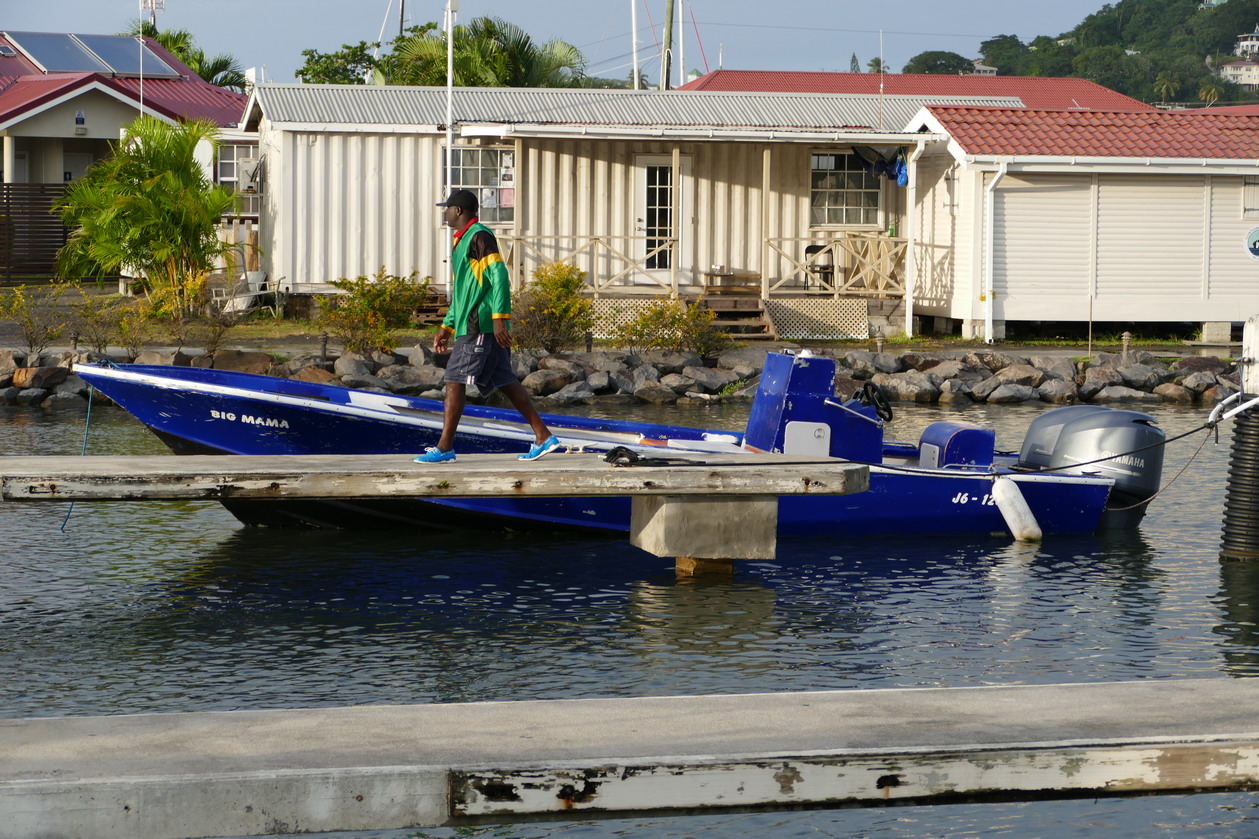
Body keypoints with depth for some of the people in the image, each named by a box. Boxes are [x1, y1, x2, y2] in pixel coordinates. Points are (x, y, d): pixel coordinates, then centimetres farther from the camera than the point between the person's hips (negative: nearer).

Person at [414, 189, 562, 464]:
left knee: (455, 380, -9)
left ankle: (444, 447, -8)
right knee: (505, 381, 8)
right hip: (471, 324, 10)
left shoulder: (479, 237, -9)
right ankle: (543, 437, 7)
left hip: (479, 325, -10)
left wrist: (499, 318, -25)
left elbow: (499, 276, -18)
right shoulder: (463, 240, 23)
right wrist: (446, 327, 26)